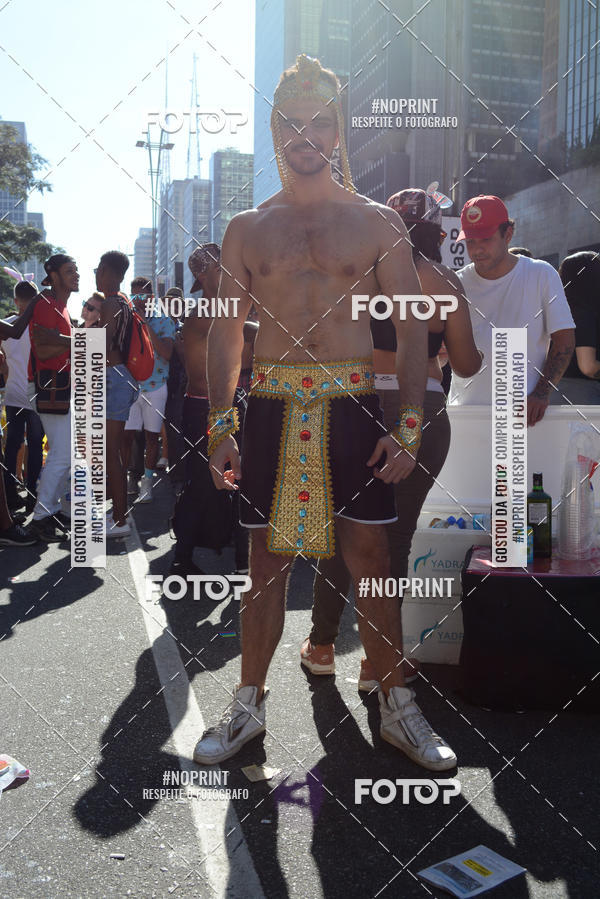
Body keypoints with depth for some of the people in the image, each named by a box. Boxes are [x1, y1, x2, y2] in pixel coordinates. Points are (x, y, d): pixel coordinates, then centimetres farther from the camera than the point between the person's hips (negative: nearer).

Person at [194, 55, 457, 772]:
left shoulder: (377, 223, 7)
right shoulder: (246, 230, 11)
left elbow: (413, 328, 4)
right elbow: (225, 334, 11)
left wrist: (409, 426, -5)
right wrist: (219, 427, 3)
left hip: (352, 405, -1)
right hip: (271, 406, 2)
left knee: (370, 559, 1)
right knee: (266, 560, 7)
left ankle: (397, 708, 17)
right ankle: (249, 705, 22)